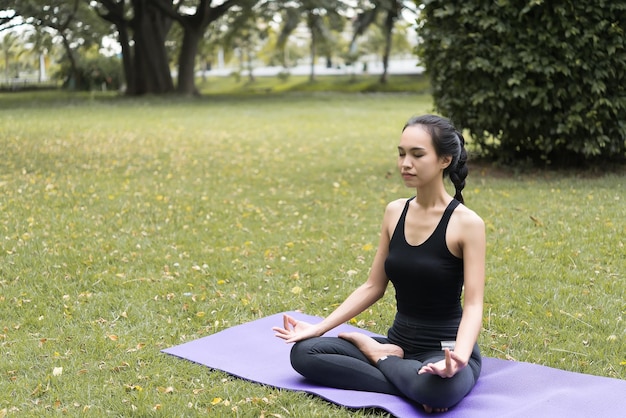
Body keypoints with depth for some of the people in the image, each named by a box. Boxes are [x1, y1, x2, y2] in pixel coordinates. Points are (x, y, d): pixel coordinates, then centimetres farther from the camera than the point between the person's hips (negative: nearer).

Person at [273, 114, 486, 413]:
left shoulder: (466, 222, -15)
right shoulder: (395, 212, 2)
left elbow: (473, 305, -19)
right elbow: (373, 287, 8)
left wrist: (459, 356, -39)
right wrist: (319, 328, -1)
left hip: (443, 349, -5)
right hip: (399, 342, 5)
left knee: (438, 388, -41)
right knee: (304, 352, -12)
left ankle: (378, 356, -10)